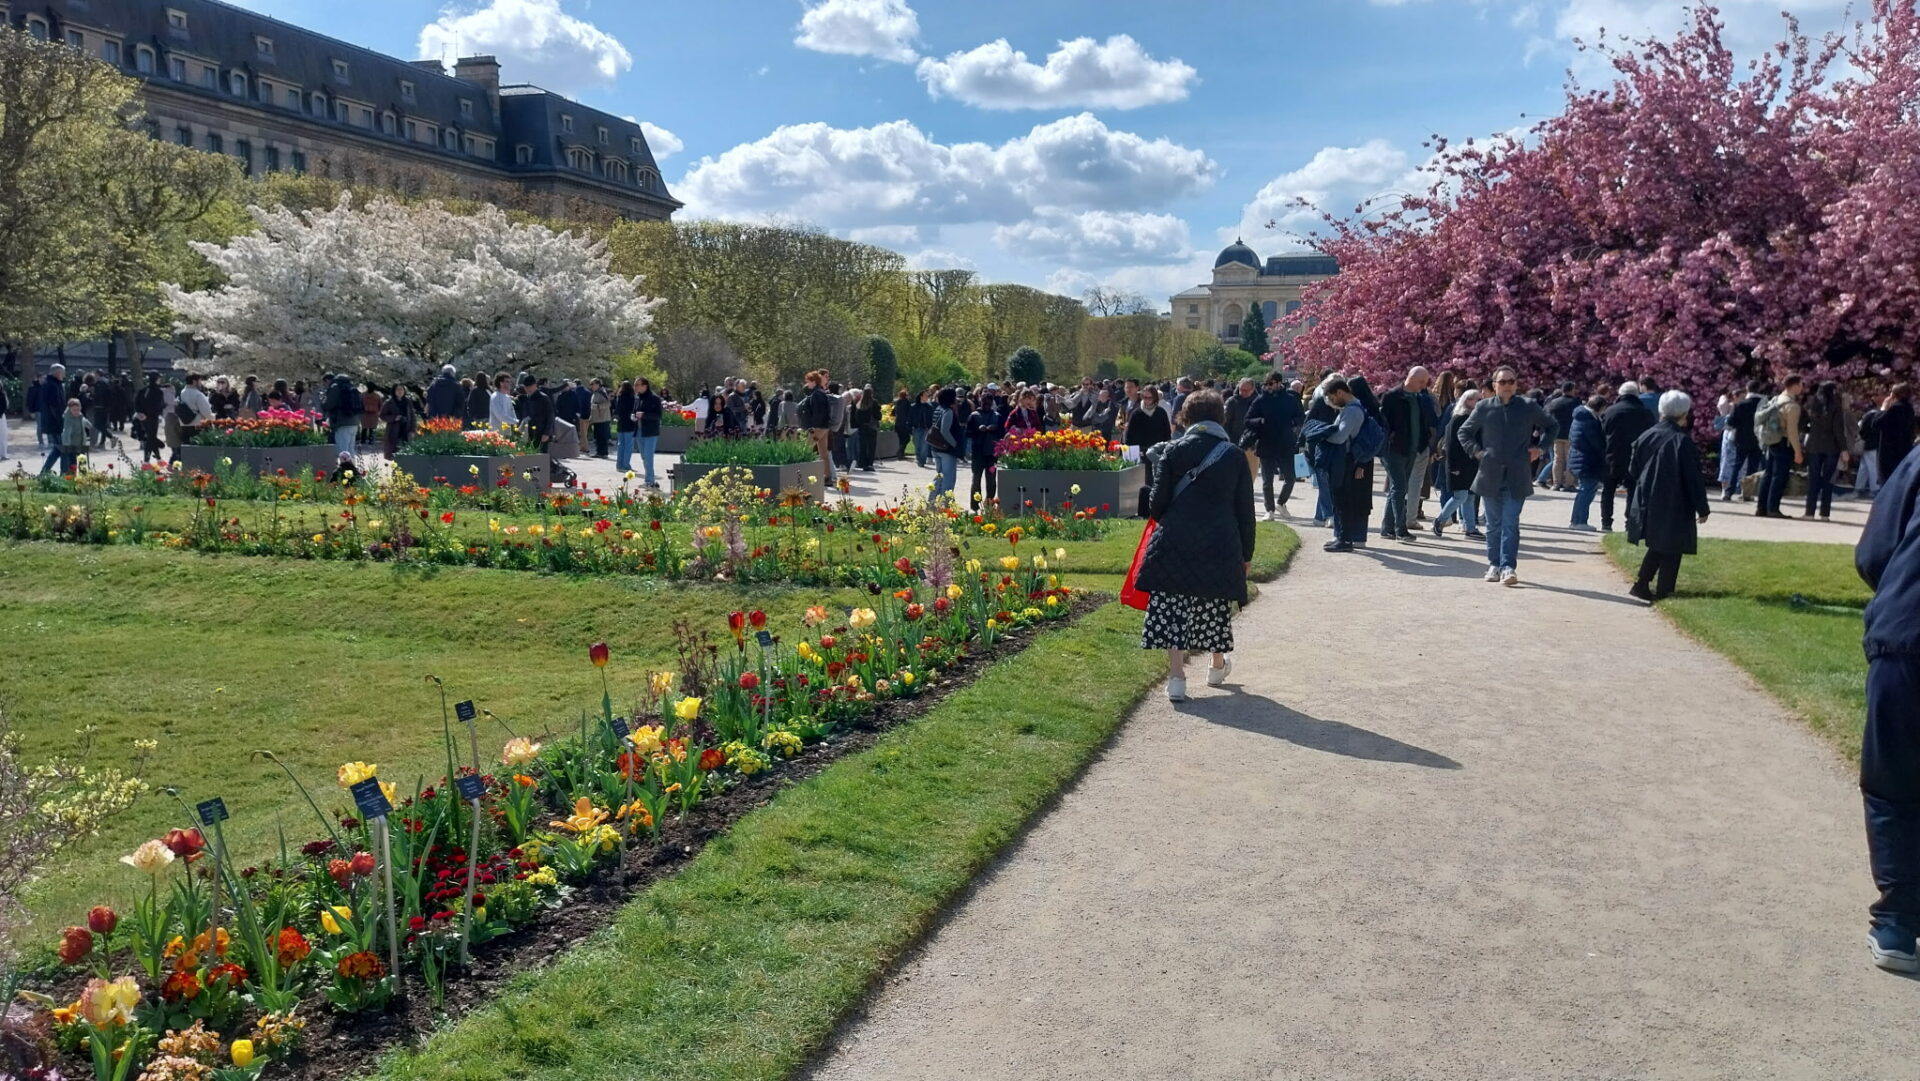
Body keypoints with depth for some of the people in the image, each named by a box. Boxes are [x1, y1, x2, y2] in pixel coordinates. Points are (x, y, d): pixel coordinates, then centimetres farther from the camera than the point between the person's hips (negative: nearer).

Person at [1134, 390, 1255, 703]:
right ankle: (1218, 666, 36)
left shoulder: (1173, 451, -1)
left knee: (1172, 608, 1)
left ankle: (1176, 677, -6)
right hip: (1221, 545, 2)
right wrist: (1246, 553, 12)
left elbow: (1157, 502, -3)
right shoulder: (1234, 456, 2)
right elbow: (1245, 510, 4)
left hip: (1175, 542, -1)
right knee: (1216, 607, 17)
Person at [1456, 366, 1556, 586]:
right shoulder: (1484, 407, 4)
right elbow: (1464, 432, 16)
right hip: (1491, 475, 2)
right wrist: (1476, 451, 3)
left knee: (1510, 524, -7)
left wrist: (1539, 448, 6)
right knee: (1494, 524, 9)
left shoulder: (1528, 407, 3)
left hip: (1517, 477, -1)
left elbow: (1551, 427, 18)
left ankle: (1508, 567, -8)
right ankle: (1494, 565, 18)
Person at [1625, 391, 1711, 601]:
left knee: (1656, 546, 18)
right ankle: (1663, 590, 10)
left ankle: (1641, 584, 11)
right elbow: (1693, 479, -12)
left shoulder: (1645, 437, 0)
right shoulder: (1683, 442, -16)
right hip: (1675, 506, -5)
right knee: (1671, 549, 6)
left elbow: (1633, 470, 8)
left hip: (1647, 503, 5)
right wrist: (1702, 508, -4)